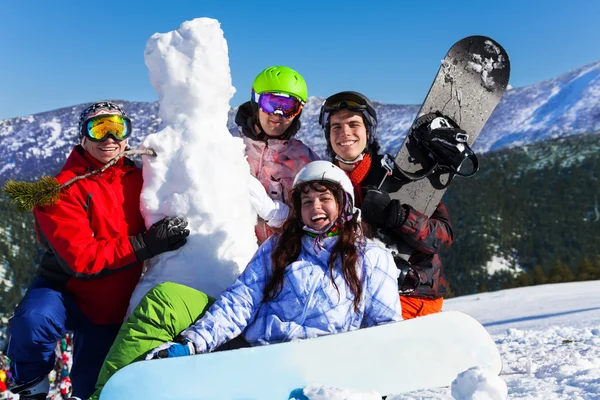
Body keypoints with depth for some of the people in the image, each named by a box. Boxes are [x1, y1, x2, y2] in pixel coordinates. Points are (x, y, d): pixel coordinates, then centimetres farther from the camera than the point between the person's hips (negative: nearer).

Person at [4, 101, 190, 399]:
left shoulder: (137, 180, -1)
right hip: (65, 292, -4)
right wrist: (145, 245, -33)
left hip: (113, 309, 5)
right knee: (32, 322, -35)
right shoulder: (64, 188, -19)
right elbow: (79, 258, -27)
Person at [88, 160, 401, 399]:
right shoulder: (278, 247, 16)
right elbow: (241, 301, 5)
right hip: (246, 345, 4)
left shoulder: (372, 258, 10)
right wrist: (191, 343, -11)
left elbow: (386, 327, 8)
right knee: (165, 297, -10)